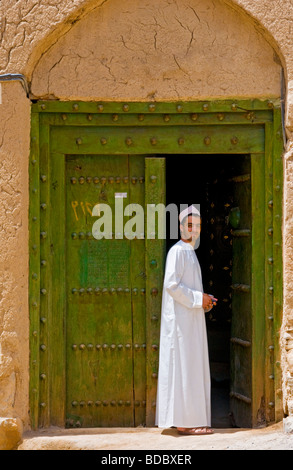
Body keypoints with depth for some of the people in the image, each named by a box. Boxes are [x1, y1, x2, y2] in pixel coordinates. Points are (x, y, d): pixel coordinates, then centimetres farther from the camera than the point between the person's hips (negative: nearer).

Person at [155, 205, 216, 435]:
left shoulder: (190, 252, 19)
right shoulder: (177, 251, -10)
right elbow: (171, 285, -20)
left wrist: (204, 300, 7)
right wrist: (199, 299, -15)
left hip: (191, 319, 10)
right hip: (181, 319, -10)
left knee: (192, 367, 10)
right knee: (183, 367, -9)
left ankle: (192, 419, 14)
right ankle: (184, 421, -8)